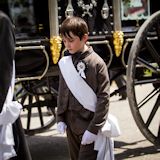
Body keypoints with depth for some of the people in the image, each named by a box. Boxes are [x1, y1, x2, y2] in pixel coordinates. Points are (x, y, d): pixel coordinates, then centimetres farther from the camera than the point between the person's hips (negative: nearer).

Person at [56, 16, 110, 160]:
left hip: (89, 124, -5)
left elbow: (103, 98, -12)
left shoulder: (96, 63, -11)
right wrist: (60, 118, 6)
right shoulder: (65, 62, 5)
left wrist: (94, 128, -15)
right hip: (71, 123, 6)